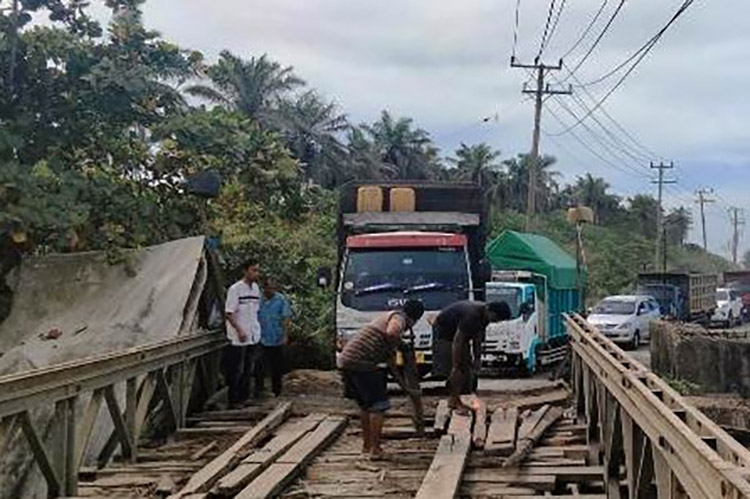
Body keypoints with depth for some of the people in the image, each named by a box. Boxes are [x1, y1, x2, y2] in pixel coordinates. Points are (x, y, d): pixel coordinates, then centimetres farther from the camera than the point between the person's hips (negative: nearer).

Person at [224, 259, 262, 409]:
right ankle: (233, 400, 7)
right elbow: (229, 313, -15)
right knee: (237, 371, -1)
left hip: (253, 337, 7)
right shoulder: (235, 289, -12)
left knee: (249, 370, 13)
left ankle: (244, 398, 23)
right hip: (238, 339, -7)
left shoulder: (256, 288, 9)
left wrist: (256, 331, 12)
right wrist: (239, 330, -22)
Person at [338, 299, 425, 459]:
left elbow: (390, 357, 34)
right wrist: (400, 343, -5)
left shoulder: (387, 317, 28)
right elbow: (390, 333, -28)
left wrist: (401, 381, 38)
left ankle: (366, 446, 30)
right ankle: (375, 449, 4)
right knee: (378, 406, 1)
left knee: (365, 405, 22)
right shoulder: (398, 318, -1)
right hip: (362, 363, -9)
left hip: (346, 360, 9)